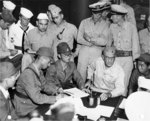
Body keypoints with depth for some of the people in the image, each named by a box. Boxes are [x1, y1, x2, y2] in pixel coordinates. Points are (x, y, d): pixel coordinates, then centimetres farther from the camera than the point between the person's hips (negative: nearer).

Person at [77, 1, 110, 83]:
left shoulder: (105, 24, 1)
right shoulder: (84, 22, 6)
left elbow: (104, 41, -8)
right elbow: (79, 39, 0)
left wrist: (89, 39, -7)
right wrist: (96, 42, -7)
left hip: (97, 52, -1)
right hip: (84, 50, 1)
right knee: (80, 74, 1)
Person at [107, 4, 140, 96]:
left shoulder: (131, 27, -9)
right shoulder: (112, 26, 4)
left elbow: (135, 44, -2)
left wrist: (134, 59, 0)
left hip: (127, 58, -3)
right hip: (114, 57, 4)